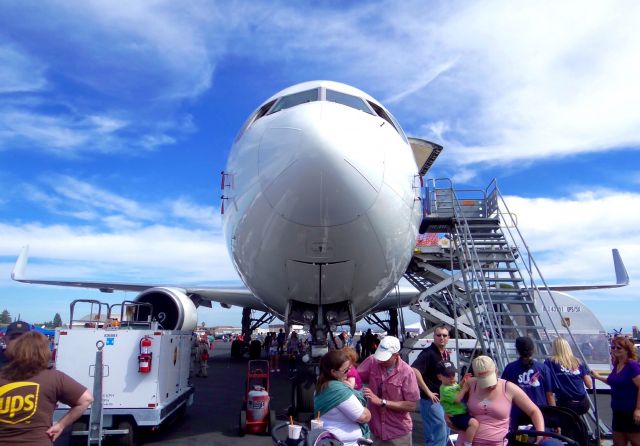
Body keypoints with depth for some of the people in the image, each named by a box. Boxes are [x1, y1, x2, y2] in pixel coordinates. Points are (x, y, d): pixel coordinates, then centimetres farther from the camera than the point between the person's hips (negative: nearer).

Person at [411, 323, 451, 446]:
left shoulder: (446, 354, 8)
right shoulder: (428, 353, -19)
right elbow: (414, 370, -34)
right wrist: (428, 392, -28)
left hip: (444, 399, 9)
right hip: (432, 400, -9)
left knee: (445, 432, 19)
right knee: (438, 435, -5)